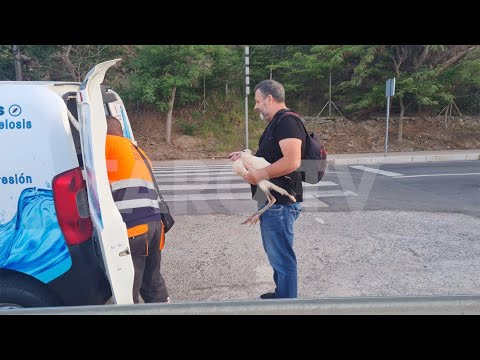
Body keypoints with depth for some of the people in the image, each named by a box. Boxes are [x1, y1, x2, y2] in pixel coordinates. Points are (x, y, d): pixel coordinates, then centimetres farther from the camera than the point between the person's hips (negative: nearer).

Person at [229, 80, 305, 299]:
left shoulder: (287, 122, -15)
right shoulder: (275, 123, 17)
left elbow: (291, 161, -28)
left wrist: (260, 175, -20)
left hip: (281, 203, -11)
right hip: (271, 200, 11)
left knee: (281, 256, 0)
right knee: (275, 253, 22)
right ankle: (280, 294, 38)